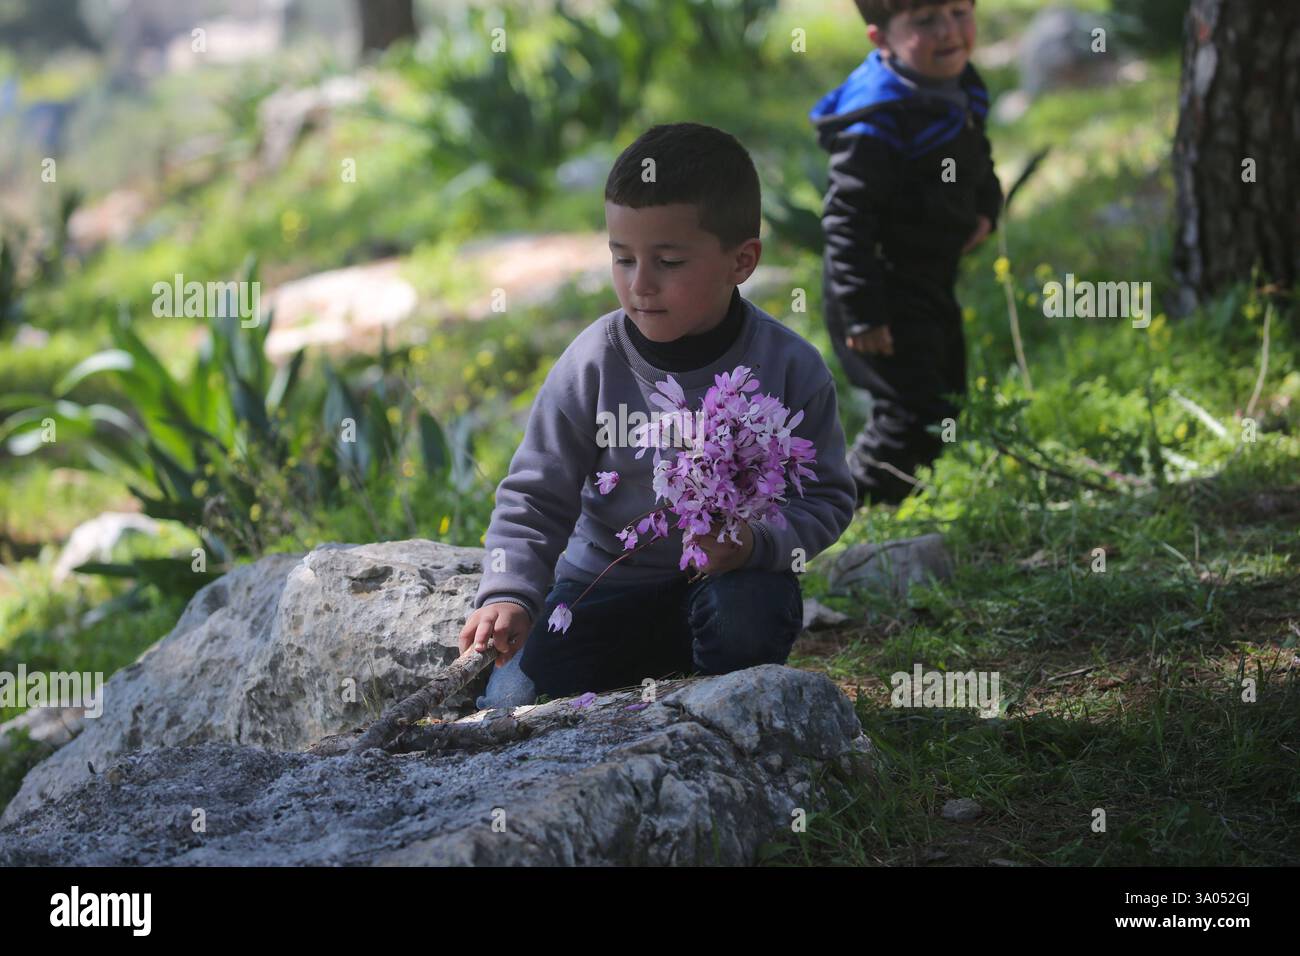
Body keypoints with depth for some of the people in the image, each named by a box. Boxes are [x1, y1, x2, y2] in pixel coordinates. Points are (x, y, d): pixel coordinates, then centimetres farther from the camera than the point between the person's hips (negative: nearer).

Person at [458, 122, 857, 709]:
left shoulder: (787, 368, -12)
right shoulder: (591, 366, -13)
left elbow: (826, 499, -5)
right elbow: (534, 497, -7)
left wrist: (756, 543, -26)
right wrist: (509, 595, -24)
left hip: (732, 576, -1)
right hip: (606, 586, 1)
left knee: (747, 613, -34)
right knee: (512, 698, -16)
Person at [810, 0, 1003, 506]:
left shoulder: (960, 91, 2)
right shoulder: (879, 122, -26)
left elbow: (977, 162, 21)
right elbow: (847, 217, -26)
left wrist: (985, 209, -1)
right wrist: (862, 312, -26)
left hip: (933, 282, 9)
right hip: (884, 292, -9)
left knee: (945, 403, 19)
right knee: (913, 410, -12)